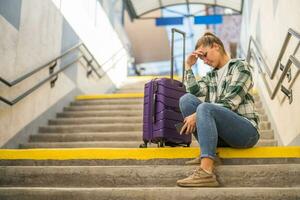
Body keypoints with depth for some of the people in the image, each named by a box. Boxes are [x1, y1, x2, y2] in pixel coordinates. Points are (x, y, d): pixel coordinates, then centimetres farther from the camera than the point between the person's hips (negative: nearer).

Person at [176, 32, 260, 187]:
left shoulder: (240, 66, 3)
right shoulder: (210, 76, 22)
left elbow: (229, 103, -12)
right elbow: (194, 91, 0)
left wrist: (197, 115, -18)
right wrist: (188, 66, 4)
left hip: (245, 129, -6)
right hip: (221, 133, 6)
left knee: (204, 107, -32)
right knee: (186, 99, -10)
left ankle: (206, 172, -45)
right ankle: (209, 153, -18)